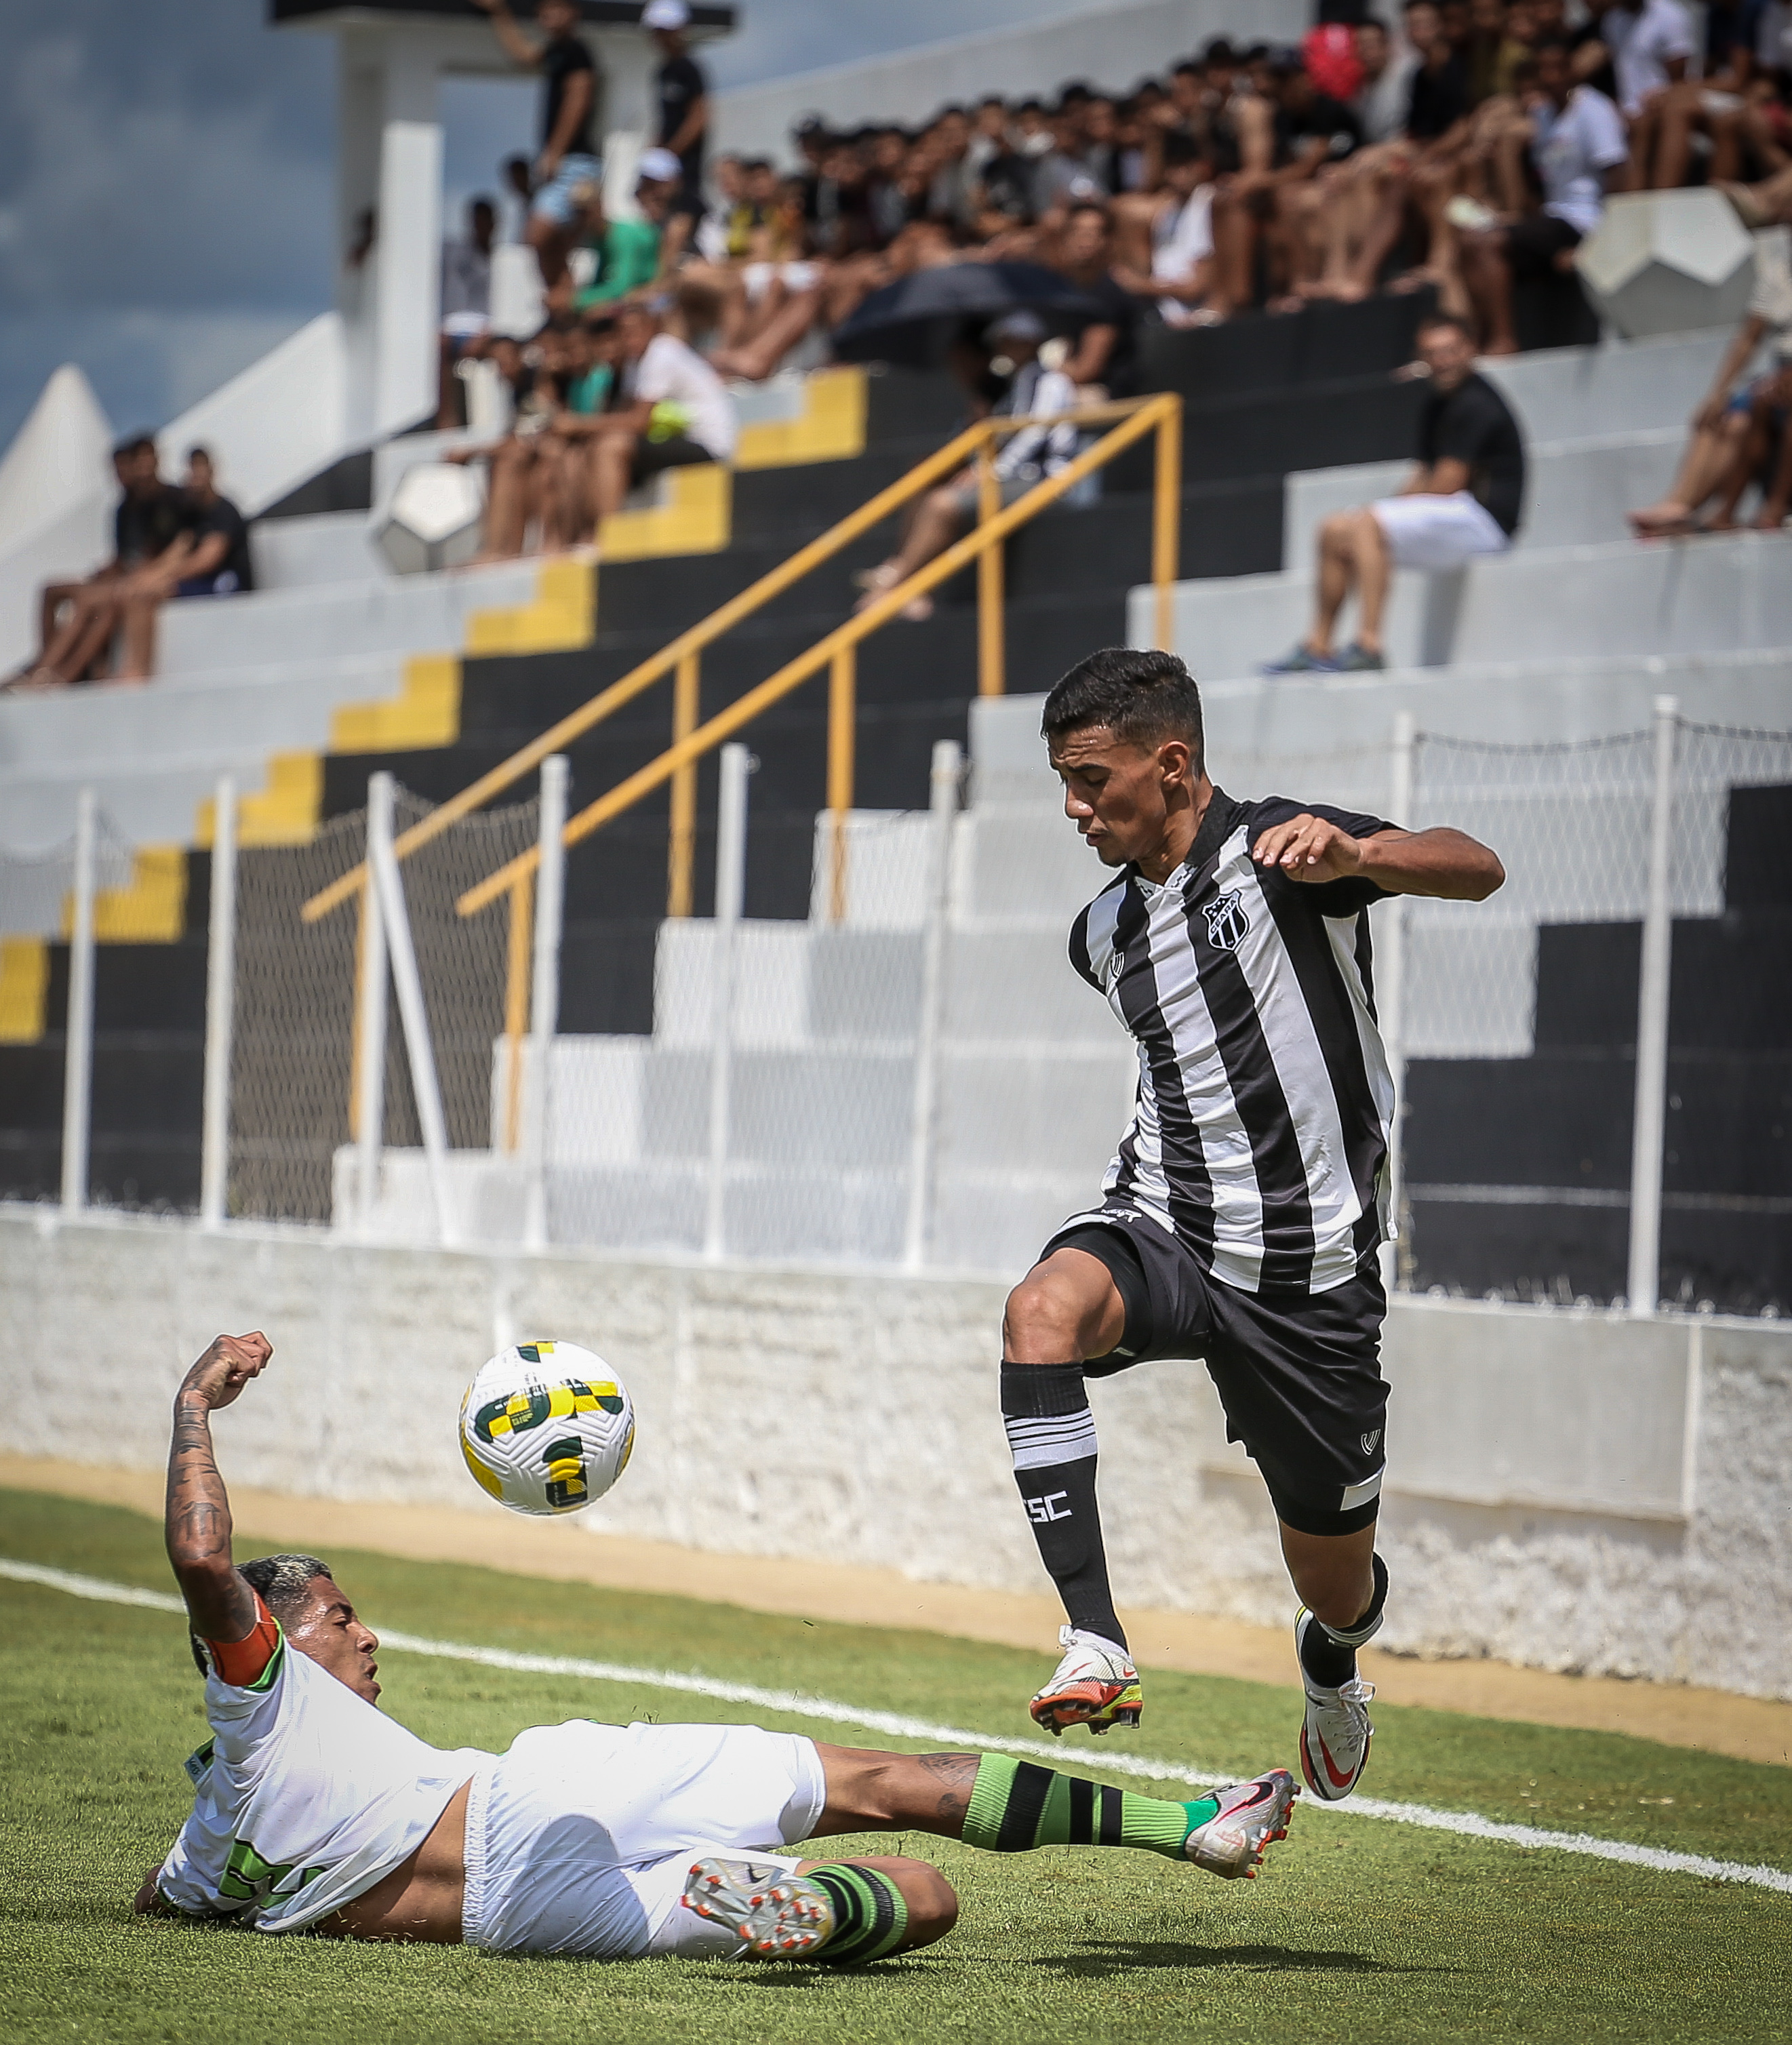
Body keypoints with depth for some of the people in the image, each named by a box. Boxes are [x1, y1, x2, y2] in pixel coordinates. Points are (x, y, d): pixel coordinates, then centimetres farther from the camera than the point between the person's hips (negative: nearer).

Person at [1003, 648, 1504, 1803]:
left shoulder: (1278, 852, -11)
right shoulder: (1104, 937, 10)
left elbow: (1477, 872, -26)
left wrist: (1350, 855, -43)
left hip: (1311, 1273, -4)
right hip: (1163, 1230, 4)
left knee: (1336, 1581, 8)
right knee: (1045, 1310, -32)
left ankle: (1331, 1665, 48)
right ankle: (1095, 1643, -38)